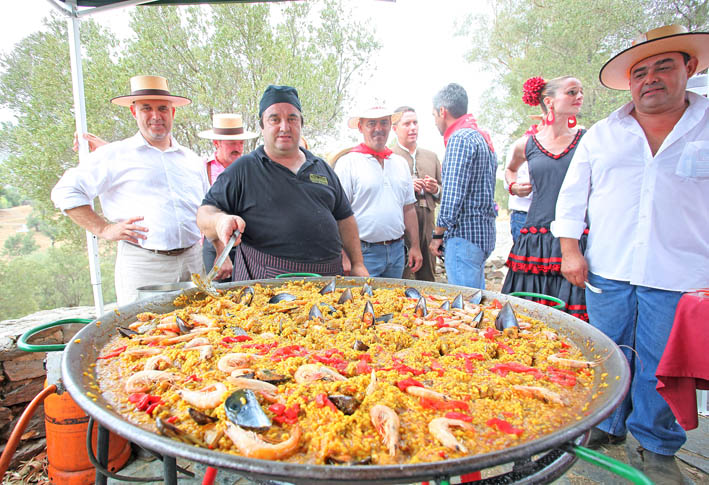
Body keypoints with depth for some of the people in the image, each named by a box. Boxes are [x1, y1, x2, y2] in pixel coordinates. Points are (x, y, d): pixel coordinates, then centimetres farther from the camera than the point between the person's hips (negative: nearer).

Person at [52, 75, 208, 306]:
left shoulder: (191, 159, 16)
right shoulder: (114, 155, 4)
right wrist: (104, 229, -4)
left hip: (193, 261, 4)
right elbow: (64, 192, 6)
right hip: (141, 267, -3)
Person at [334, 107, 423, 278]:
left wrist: (415, 246, 12)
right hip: (364, 252, -5)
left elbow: (409, 208, 17)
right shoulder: (348, 163, -5)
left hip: (397, 251, 6)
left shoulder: (400, 163, 13)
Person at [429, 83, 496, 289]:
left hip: (465, 234, -10)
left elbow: (452, 195, -19)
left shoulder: (460, 138, -12)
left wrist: (438, 234, -11)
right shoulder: (482, 137, 19)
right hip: (484, 232, 10)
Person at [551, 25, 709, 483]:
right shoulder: (602, 134, 9)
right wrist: (570, 249, 3)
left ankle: (655, 448, 26)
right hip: (608, 272, 2)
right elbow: (573, 192, 11)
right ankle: (608, 425, 33)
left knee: (662, 368, 5)